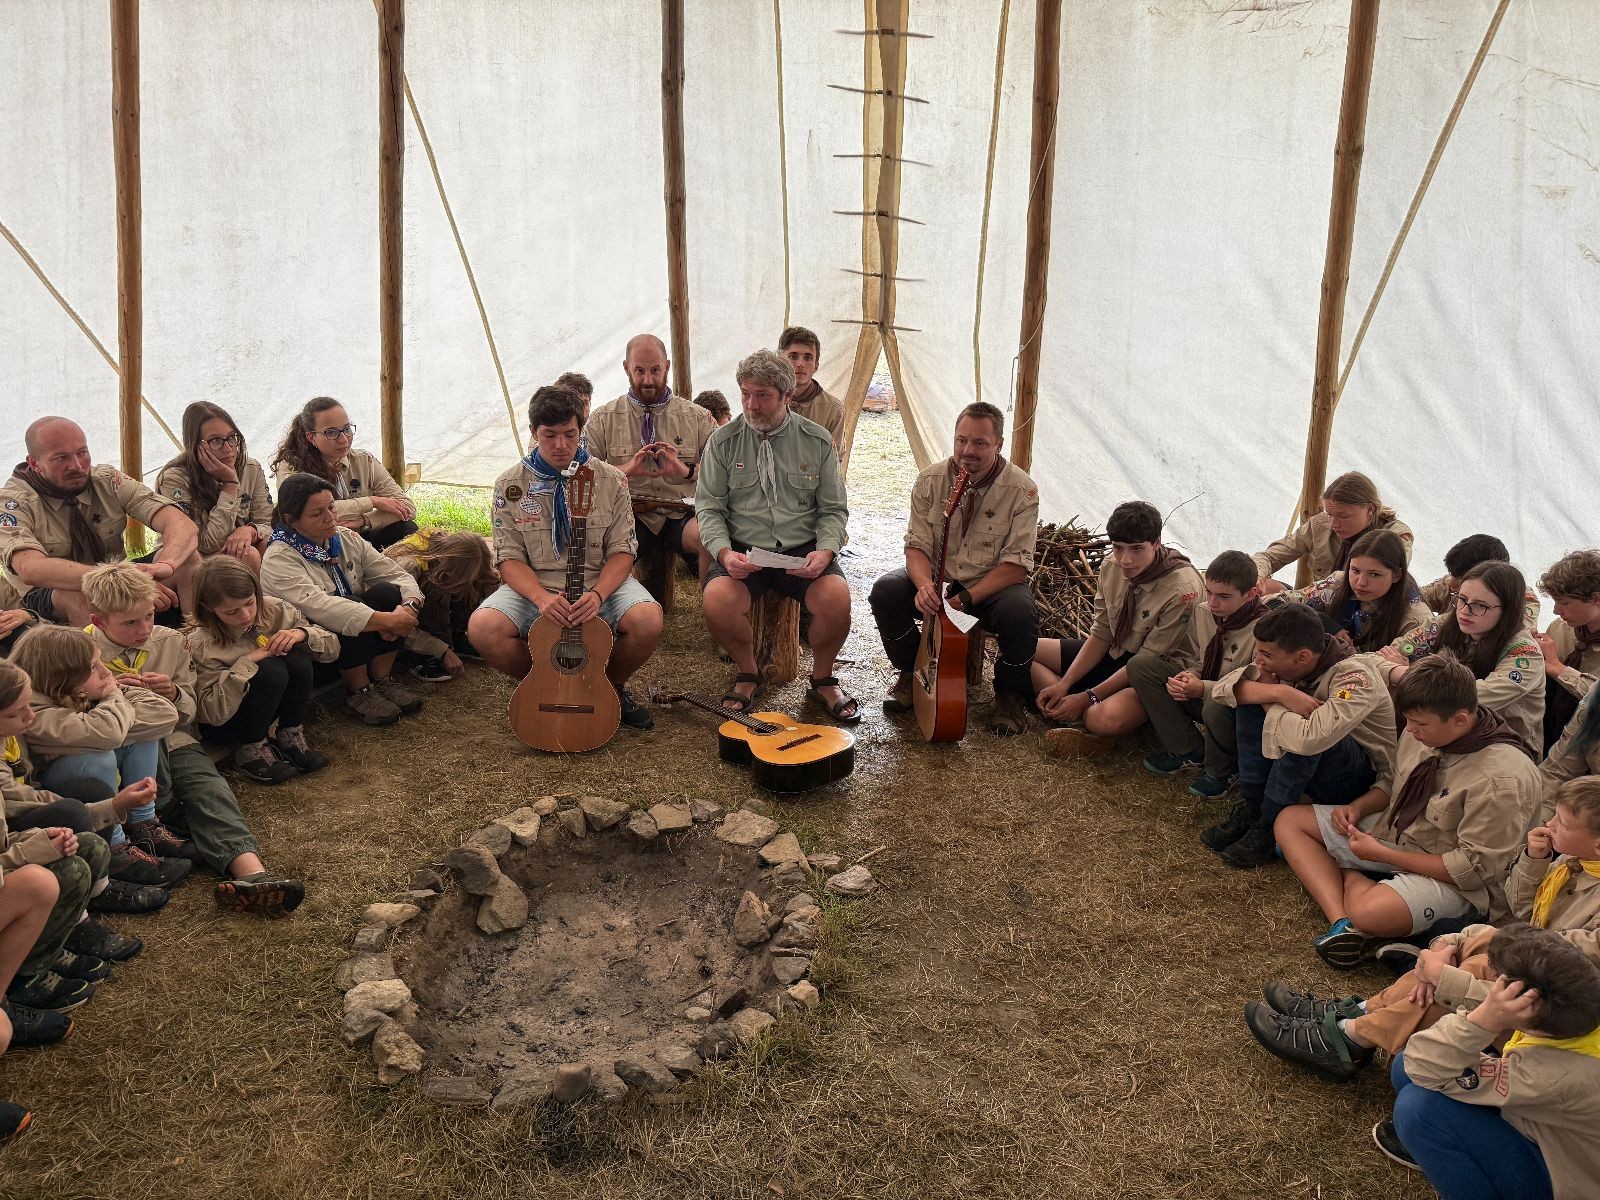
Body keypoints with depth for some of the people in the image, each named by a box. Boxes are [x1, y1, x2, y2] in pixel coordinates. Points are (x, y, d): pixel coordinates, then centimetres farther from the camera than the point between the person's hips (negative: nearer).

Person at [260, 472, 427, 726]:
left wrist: (408, 607, -27)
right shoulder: (278, 559, -17)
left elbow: (398, 575, -3)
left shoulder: (348, 541, 4)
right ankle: (358, 692, -16)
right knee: (350, 606, -32)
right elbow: (316, 605, -33)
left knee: (387, 592, -19)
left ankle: (382, 679, -9)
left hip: (359, 641, 6)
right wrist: (386, 620, -39)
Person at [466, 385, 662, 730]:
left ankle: (613, 685, 4)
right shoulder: (511, 485, 2)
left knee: (648, 621, -31)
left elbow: (621, 551, 0)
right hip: (533, 588, 0)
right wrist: (541, 598, -23)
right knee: (483, 628, -29)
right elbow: (509, 558, -2)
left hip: (600, 586, 0)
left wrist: (598, 594, -21)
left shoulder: (610, 480, 2)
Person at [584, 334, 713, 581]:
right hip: (629, 513, 0)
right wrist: (626, 469, -12)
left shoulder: (698, 418, 14)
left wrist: (686, 470, -11)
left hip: (681, 513, 0)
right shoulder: (603, 419, 13)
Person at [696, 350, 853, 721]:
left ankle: (822, 679, 2)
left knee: (836, 599, -29)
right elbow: (709, 506, 3)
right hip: (743, 552, 0)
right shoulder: (723, 441, 4)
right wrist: (724, 552, -16)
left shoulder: (817, 440, 6)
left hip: (803, 551, 0)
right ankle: (747, 673, 2)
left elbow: (834, 509, 7)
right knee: (717, 601, -31)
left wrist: (824, 551, -13)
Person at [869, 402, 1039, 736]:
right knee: (885, 591, -23)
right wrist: (924, 585, -29)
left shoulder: (1021, 490, -15)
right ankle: (912, 673, 4)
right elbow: (917, 545, -6)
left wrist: (967, 597, -28)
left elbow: (1017, 564, -17)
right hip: (937, 580, 3)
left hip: (993, 584, -3)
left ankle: (1011, 694, -5)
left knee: (1019, 613, -34)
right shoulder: (930, 481, -6)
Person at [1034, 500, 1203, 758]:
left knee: (1107, 719, -40)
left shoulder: (1182, 590, -27)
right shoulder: (1112, 566, -7)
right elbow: (1100, 634, 1)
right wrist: (1064, 684, -11)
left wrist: (1088, 697, -22)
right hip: (1112, 654, 8)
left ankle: (1088, 715, -5)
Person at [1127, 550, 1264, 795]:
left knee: (1217, 705, -43)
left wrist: (1203, 688, -32)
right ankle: (1188, 749, -2)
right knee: (1140, 664, -10)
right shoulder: (1202, 610, -5)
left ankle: (1223, 770, -6)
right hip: (1201, 694, 7)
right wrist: (1188, 677, -16)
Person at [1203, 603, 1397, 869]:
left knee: (1305, 739, -36)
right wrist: (1277, 692, -30)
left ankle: (1268, 826, -15)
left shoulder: (1354, 677, -30)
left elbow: (1311, 737, -45)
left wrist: (1270, 703, -25)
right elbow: (1224, 686, -13)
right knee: (1251, 700, -12)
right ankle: (1251, 809, -9)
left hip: (1366, 781, -7)